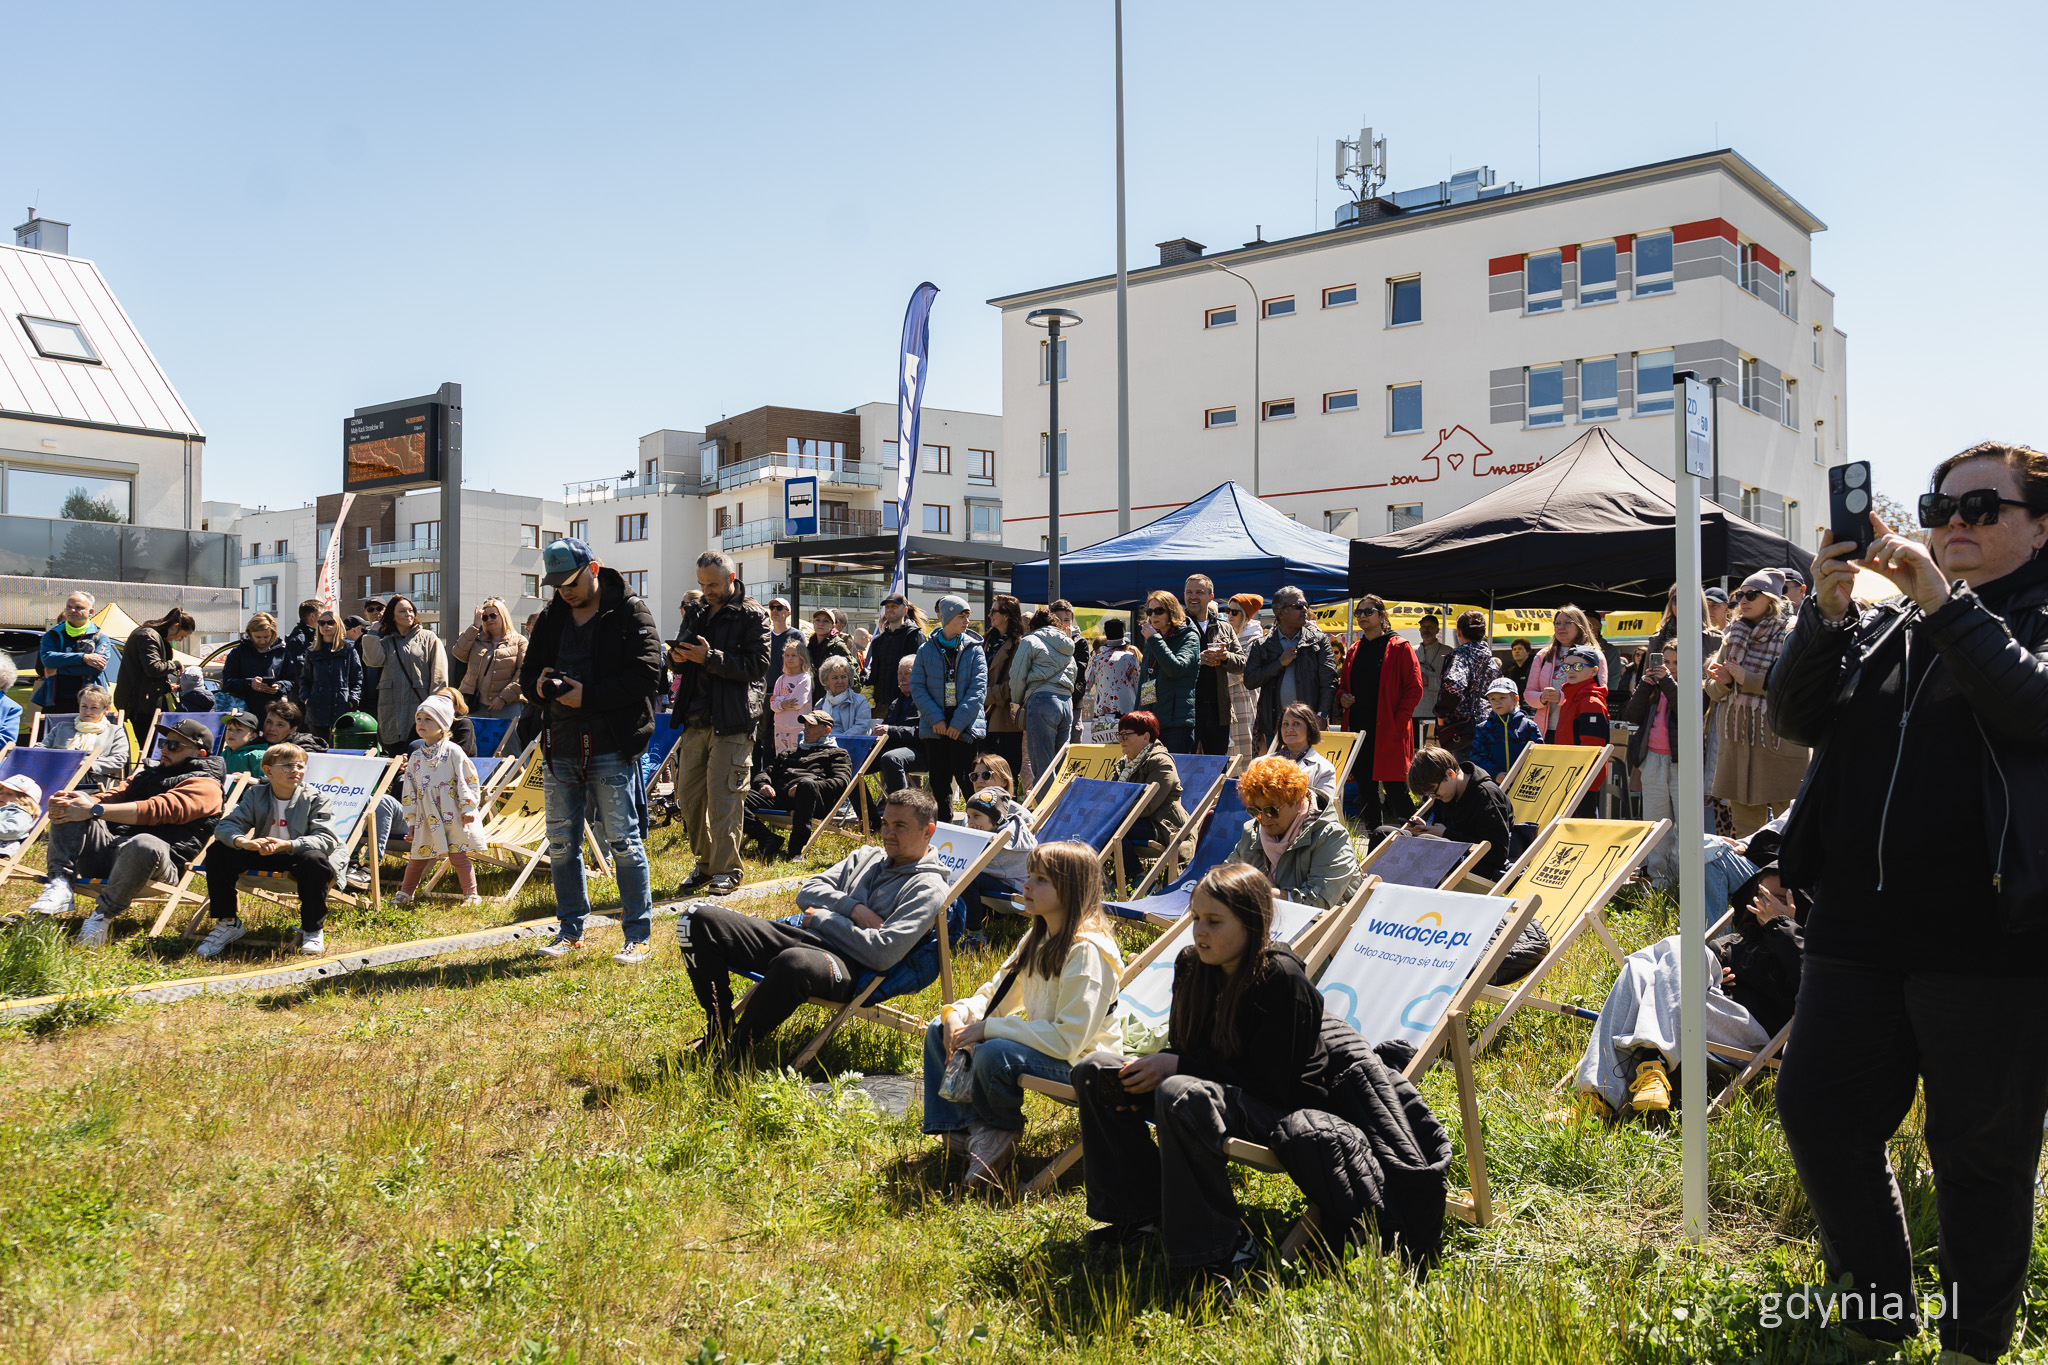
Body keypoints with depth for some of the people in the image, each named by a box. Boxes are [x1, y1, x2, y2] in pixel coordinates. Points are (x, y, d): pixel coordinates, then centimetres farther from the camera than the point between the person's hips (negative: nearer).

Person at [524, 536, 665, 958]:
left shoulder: (631, 612, -4)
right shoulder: (551, 618, 14)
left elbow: (647, 676, -13)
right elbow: (528, 674, 20)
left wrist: (588, 695, -18)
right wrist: (538, 686, -5)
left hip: (612, 749, -6)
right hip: (560, 747, 6)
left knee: (623, 842, -4)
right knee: (561, 844, 12)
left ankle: (638, 935, 6)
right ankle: (570, 930, 26)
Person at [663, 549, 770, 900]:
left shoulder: (751, 615, -3)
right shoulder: (696, 614, 17)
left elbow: (758, 664, -14)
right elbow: (680, 663, 24)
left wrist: (710, 658, -20)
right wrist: (677, 657, -1)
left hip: (732, 723, -7)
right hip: (696, 719, 7)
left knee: (723, 797, -6)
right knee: (688, 795, 10)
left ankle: (727, 868, 5)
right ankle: (705, 861, 23)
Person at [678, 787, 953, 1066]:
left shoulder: (928, 889, -1)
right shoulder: (866, 856, 23)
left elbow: (883, 954, -13)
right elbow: (807, 892, 16)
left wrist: (823, 918, -4)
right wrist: (852, 908, -3)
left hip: (847, 967, -8)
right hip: (796, 937, 8)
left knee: (794, 962, -45)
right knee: (699, 919, -8)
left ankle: (732, 1054, -23)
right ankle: (721, 1030, 1)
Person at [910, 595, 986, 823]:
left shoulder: (974, 650, 1)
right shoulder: (926, 649, 4)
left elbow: (978, 689, -6)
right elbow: (917, 687, -1)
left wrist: (959, 722, -14)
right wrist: (936, 718, -13)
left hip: (964, 727, -2)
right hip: (934, 727, 2)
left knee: (966, 779, -4)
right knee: (939, 781, 7)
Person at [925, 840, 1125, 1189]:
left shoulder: (1087, 951, -23)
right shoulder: (1039, 938, 7)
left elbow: (1068, 1039, -28)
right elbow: (996, 994, 14)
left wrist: (989, 1029, -25)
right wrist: (959, 1013, -9)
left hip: (1079, 1061, -10)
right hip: (1039, 1043, 10)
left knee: (994, 1053, -35)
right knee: (940, 1030, 5)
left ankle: (1000, 1133, -6)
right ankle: (970, 1127, -6)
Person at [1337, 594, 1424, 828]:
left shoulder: (1399, 647, -2)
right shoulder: (1354, 651, 16)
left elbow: (1414, 688, -6)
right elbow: (1343, 685, 25)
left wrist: (1398, 721, -13)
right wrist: (1342, 697, 2)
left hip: (1388, 731, -6)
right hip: (1358, 730, 6)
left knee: (1395, 789, -7)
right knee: (1365, 790, 7)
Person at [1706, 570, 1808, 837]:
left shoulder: (1790, 636, -2)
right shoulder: (1731, 637, 15)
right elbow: (1713, 691, 15)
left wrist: (1748, 680, -15)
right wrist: (1724, 682, -8)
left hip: (1779, 742, -5)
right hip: (1736, 742, 5)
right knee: (1744, 822, 9)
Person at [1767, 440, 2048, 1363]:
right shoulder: (1884, 623, 14)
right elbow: (1793, 719, 3)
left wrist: (1943, 602, -21)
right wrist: (1826, 614, -10)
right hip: (1858, 925, 5)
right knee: (1817, 1113, 8)